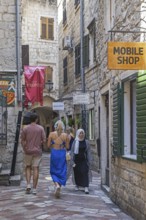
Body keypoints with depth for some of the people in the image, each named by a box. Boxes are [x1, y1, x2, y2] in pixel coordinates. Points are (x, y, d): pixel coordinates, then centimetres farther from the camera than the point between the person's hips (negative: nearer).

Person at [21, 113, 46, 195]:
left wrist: (25, 149, 10)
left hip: (28, 151, 1)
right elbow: (44, 140, -5)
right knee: (36, 169, 3)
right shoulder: (41, 128, -3)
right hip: (37, 151, -1)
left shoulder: (25, 128, -2)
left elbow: (22, 141, -1)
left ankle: (28, 184, 0)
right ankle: (34, 188, 3)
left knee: (28, 167, 16)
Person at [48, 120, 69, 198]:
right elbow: (67, 147, -1)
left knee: (54, 171, 14)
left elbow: (48, 145, -3)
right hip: (62, 153, 0)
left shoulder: (51, 134, -4)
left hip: (54, 153, 0)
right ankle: (58, 189, 6)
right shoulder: (65, 135, -3)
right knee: (61, 172, 10)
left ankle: (57, 184, -9)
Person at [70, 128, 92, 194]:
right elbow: (72, 152, 0)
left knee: (85, 173, -10)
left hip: (84, 160, 0)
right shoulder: (75, 142, 0)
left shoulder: (86, 142, 3)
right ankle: (77, 185, 30)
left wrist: (89, 161, 0)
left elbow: (88, 152, 5)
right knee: (77, 173, 9)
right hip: (77, 160, 0)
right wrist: (72, 162, -6)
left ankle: (86, 187, -13)